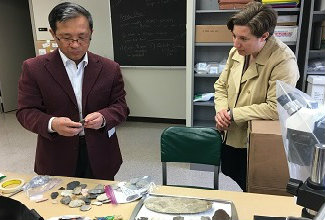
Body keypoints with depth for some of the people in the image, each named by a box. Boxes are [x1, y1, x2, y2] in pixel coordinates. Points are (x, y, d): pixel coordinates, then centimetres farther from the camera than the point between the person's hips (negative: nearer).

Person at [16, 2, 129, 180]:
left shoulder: (110, 69, -1)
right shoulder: (34, 68, -4)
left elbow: (120, 106, 1)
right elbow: (26, 111, -4)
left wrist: (103, 118, -21)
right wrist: (52, 124, -25)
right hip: (57, 159, -1)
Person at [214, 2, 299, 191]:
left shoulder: (284, 61, -22)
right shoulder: (237, 52, -3)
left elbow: (276, 108, -27)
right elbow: (221, 85, 9)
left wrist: (233, 114, -21)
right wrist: (221, 109, -10)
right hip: (230, 135, 7)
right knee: (229, 172, 24)